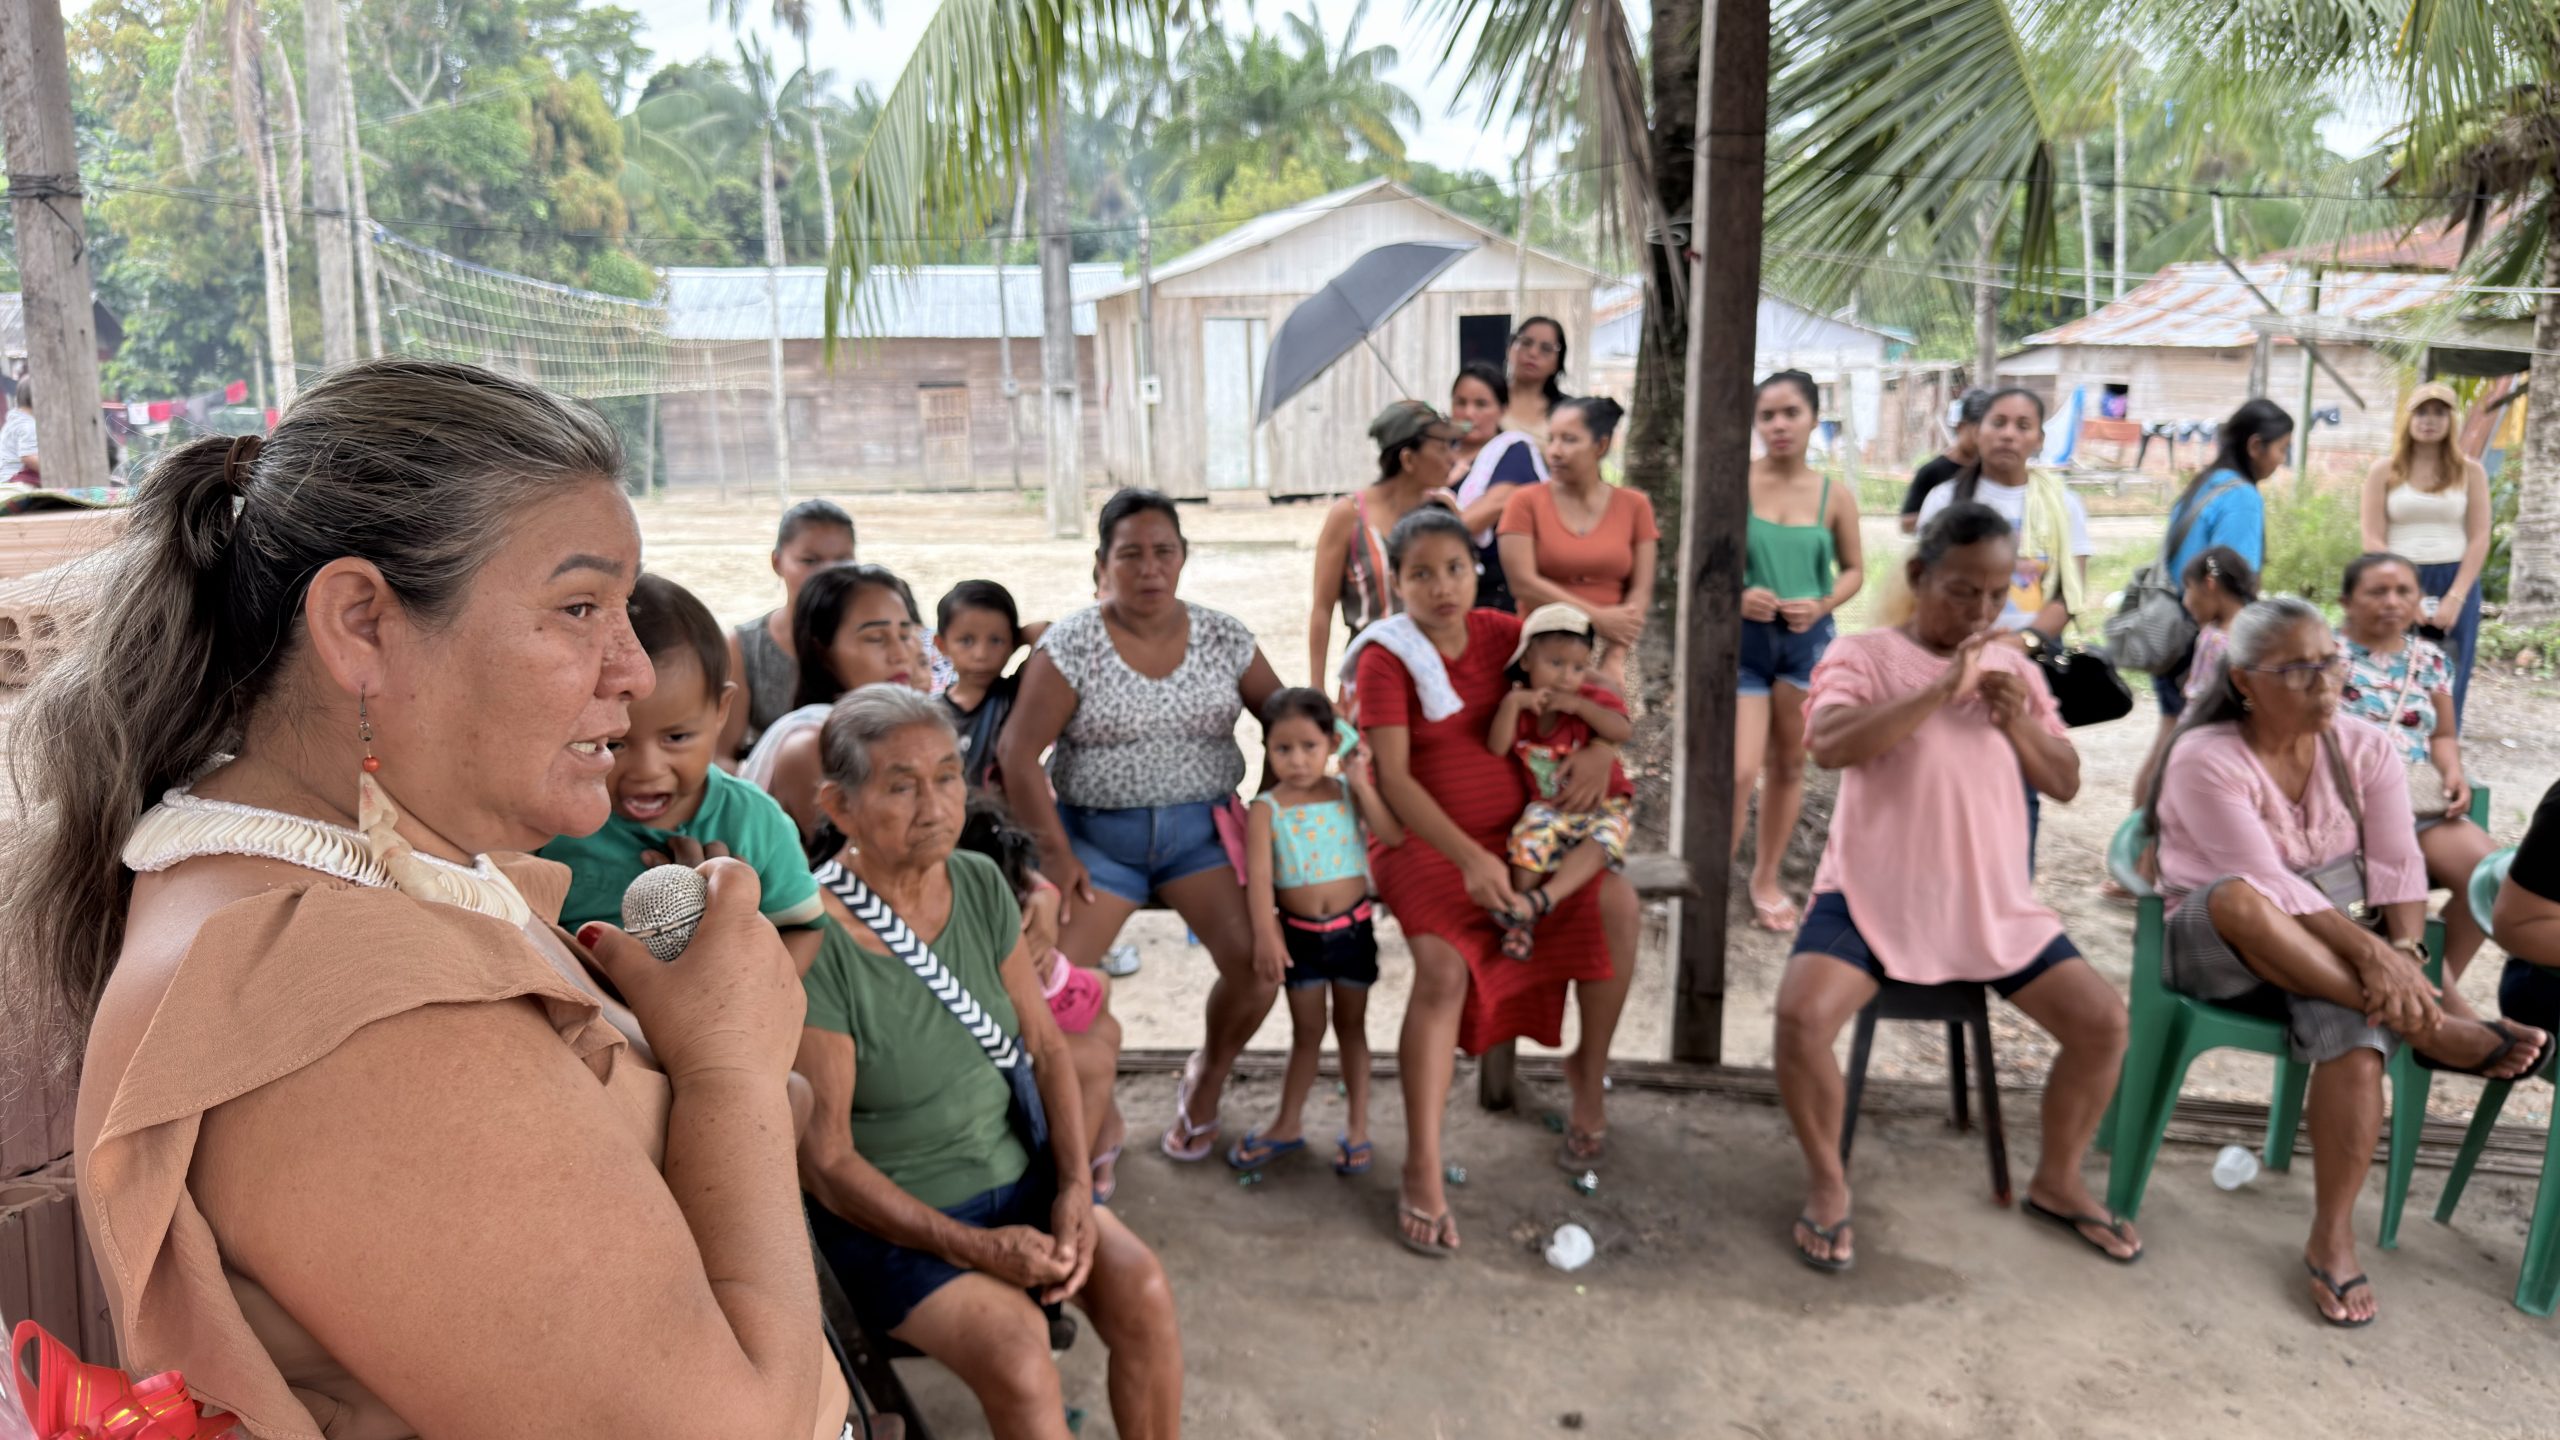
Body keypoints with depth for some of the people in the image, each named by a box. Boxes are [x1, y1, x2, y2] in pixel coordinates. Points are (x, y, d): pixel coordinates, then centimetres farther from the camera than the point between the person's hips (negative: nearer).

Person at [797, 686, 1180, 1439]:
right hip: (889, 1215, -5)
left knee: (1142, 1291, -17)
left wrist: (1075, 1187, -10)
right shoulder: (815, 945, -21)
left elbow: (1047, 1048, 3)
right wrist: (973, 1249, -19)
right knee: (1019, 1360, -27)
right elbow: (827, 1160, -16)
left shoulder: (980, 884, -3)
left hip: (1016, 1172, 5)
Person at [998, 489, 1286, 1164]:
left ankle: (1206, 1079, 15)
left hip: (1202, 828, 1)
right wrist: (1053, 851, -10)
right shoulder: (1071, 644, -6)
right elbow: (1018, 751, -8)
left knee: (1258, 966, -17)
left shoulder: (1224, 637, 1)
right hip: (1096, 833, -1)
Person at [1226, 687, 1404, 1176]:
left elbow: (1394, 836, -16)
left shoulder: (1347, 791, -5)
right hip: (1299, 934, -1)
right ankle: (1288, 1124, 29)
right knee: (1306, 1031, 11)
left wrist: (1363, 785, -21)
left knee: (1351, 1026, 14)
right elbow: (1259, 875, -20)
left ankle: (1357, 1126, 26)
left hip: (1352, 929, 1)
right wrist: (1266, 934, -31)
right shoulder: (1266, 809, -11)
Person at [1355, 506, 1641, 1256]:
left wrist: (1603, 749, -10)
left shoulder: (1501, 633, 4)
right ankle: (1422, 1172, -22)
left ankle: (1588, 1073, 5)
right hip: (1424, 841, -5)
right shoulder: (1387, 657, -9)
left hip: (1517, 829, 5)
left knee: (1616, 901, -18)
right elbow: (1393, 778, -17)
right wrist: (1471, 858, -27)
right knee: (1443, 963, -30)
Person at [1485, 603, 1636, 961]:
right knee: (1530, 836, -28)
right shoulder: (1520, 707, -2)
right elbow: (1496, 749, -17)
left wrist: (1579, 705, -27)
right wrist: (1511, 702, -25)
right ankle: (1522, 922, -24)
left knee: (1603, 837, -31)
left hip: (1603, 803, -1)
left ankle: (1540, 899, -44)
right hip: (1546, 807, 1)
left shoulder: (1592, 699, -6)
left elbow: (1623, 731, -24)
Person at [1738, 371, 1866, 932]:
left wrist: (1823, 604, -10)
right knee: (1741, 771, -11)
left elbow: (1854, 569, 10)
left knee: (1788, 766, 13)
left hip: (1808, 640, 3)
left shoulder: (1836, 495, 0)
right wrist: (1735, 595, -20)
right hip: (1744, 639, -3)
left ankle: (1766, 879, 30)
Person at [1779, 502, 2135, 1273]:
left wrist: (2020, 724, -8)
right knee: (1802, 1014, -27)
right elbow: (1829, 745, -24)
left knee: (2104, 1021, -5)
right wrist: (1943, 689, -26)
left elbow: (2066, 783, 12)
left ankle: (2057, 1181, 21)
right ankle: (1828, 1182, -1)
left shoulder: (2015, 668, 11)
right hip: (1872, 896, -5)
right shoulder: (1864, 653, -5)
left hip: (1995, 903, 5)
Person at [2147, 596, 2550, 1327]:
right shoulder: (2206, 759, -15)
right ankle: (2434, 1029, -28)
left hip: (2338, 954, 3)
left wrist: (2401, 952, -25)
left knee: (2356, 1031, -31)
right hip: (2220, 949, -3)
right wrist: (2368, 949, -33)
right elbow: (2266, 885, -23)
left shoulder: (2364, 747, 1)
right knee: (2235, 900, -39)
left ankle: (2332, 1238, -18)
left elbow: (2398, 868, -7)